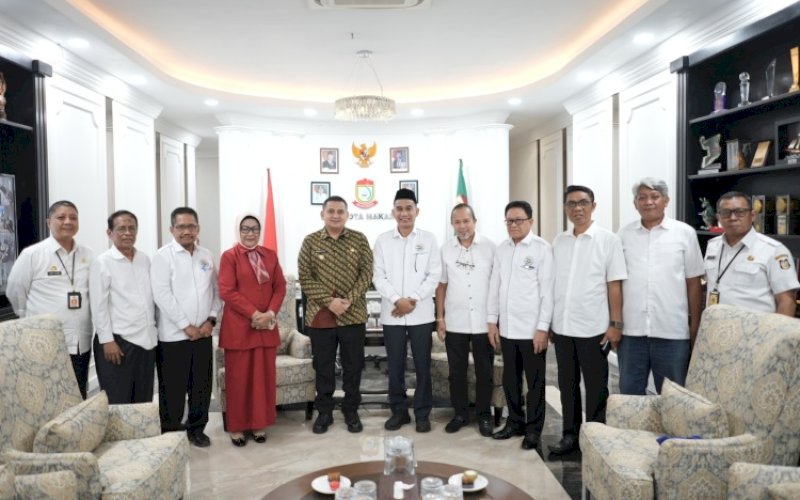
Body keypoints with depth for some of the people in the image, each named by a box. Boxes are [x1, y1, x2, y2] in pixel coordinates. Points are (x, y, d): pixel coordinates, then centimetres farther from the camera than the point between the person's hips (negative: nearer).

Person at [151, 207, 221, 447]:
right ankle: (170, 431, 20)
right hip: (174, 335, -4)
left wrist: (211, 319, -3)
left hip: (203, 333, 5)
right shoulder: (163, 256, -6)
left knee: (202, 383, 12)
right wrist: (186, 326, -14)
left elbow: (216, 290, 10)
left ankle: (196, 428, 27)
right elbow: (162, 295, -13)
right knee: (173, 387, 4)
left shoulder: (207, 256, 10)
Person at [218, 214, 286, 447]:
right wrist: (254, 314, -16)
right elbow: (227, 291, -11)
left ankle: (260, 424, 22)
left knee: (264, 376, 9)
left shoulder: (270, 256, 10)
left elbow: (280, 287, 7)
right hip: (238, 327, -4)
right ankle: (236, 426, 18)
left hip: (267, 326, 4)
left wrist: (271, 313, -9)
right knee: (238, 378, 5)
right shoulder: (229, 256, -3)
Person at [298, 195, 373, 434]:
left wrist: (349, 300, -15)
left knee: (353, 367, 10)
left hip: (353, 316, 0)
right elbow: (305, 278, -5)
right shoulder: (310, 241, 0)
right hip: (320, 316, 0)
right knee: (323, 367, 10)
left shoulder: (359, 240, 2)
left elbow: (366, 273, -3)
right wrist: (329, 301, -15)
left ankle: (351, 411, 26)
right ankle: (324, 412, 25)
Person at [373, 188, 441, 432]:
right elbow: (378, 277, -1)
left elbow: (434, 276, -2)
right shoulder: (382, 240, 5)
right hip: (391, 314, 1)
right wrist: (397, 300, -13)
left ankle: (422, 413, 19)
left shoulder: (428, 239, 3)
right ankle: (399, 411, 23)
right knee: (395, 366, 8)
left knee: (422, 366, 6)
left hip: (421, 314, -1)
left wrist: (413, 300, -12)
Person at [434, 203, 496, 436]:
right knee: (456, 372, 10)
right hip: (455, 323, 2)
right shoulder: (445, 249, 3)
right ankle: (460, 413, 25)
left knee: (485, 373, 8)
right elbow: (441, 285, 8)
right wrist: (440, 317, 4)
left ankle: (484, 415, 23)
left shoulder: (490, 247, -3)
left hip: (484, 322, -1)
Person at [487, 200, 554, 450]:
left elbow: (547, 290, -9)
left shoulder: (542, 248, -7)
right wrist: (492, 321, 8)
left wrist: (543, 327, -12)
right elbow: (494, 286, 11)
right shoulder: (501, 249, 8)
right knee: (510, 379, 15)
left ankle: (533, 429, 21)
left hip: (532, 329, -5)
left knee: (535, 381, 8)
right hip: (507, 328, 5)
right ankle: (515, 422, 31)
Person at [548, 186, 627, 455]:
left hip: (593, 328, -4)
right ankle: (570, 435, 26)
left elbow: (614, 285, -6)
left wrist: (616, 324, -10)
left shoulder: (608, 240, -4)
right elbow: (553, 283, 10)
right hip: (562, 327, 4)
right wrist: (549, 323, 9)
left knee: (596, 387, 8)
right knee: (567, 385, 13)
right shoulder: (559, 241, 8)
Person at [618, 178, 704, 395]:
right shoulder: (624, 235, 6)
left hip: (672, 331, -1)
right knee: (629, 393, 12)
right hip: (631, 329, 2)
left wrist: (695, 326, 1)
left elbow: (693, 283, 3)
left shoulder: (685, 233, 1)